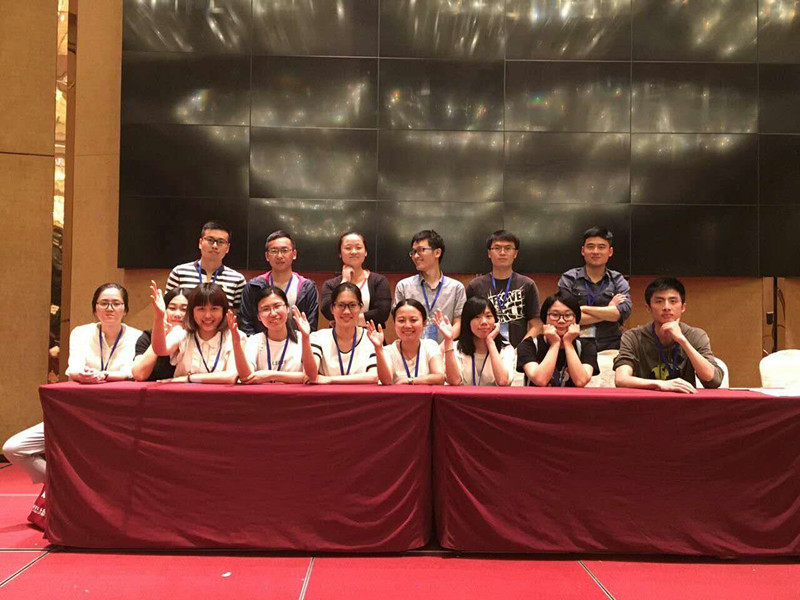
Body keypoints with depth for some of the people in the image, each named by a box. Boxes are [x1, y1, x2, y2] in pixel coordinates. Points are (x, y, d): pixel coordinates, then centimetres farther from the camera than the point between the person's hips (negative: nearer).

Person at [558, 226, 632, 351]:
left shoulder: (618, 280, 12)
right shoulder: (568, 279, 6)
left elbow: (625, 311, -5)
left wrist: (583, 308, -8)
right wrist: (609, 311, -4)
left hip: (610, 348, 1)